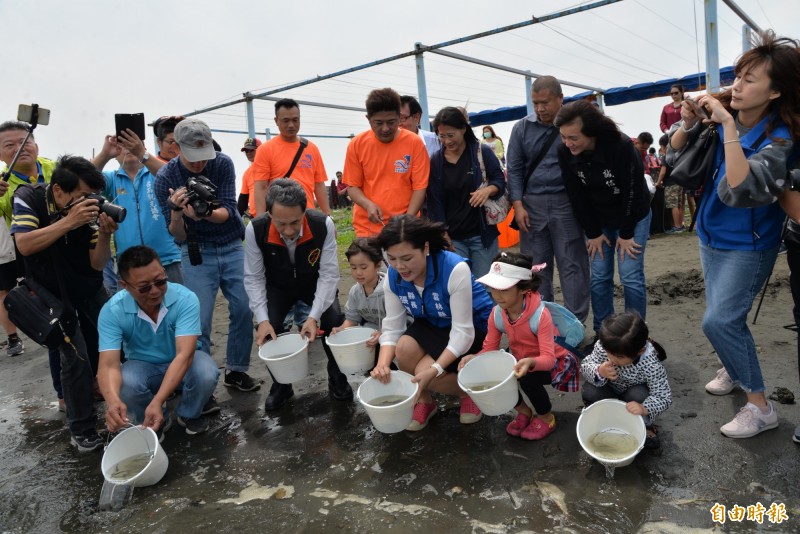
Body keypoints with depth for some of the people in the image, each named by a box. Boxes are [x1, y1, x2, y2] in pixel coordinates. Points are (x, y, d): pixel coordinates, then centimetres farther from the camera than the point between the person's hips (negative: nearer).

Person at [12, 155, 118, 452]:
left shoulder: (89, 210, -11)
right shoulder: (28, 198, -16)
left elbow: (98, 264, -10)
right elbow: (24, 245, -30)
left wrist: (104, 234, -28)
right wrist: (69, 221, -38)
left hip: (90, 289, 4)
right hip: (53, 291, -3)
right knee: (77, 359, -12)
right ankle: (81, 430, 4)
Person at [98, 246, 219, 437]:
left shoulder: (185, 299, -28)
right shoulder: (112, 311, -23)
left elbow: (184, 355, -36)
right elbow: (108, 364, -29)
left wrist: (157, 401, -49)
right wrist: (112, 400, -52)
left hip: (182, 363, -1)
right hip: (143, 366, 1)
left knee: (206, 373, -33)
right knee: (123, 385, -32)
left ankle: (189, 414, 2)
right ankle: (157, 422, 1)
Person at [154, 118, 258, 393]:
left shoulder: (223, 163, -11)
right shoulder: (165, 178, -13)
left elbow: (228, 211, -17)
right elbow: (177, 235, -13)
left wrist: (205, 213, -38)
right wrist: (176, 212, -35)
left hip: (233, 246, 2)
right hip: (197, 252, -2)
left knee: (244, 309, -2)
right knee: (199, 320, -6)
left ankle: (236, 370, 16)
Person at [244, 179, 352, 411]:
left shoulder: (323, 224, -32)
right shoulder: (255, 230, -29)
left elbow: (329, 274, -27)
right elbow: (254, 278, -18)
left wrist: (314, 316, -35)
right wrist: (262, 319, -28)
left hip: (315, 282, -1)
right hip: (277, 286, 1)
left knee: (333, 320, -21)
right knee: (269, 328, -19)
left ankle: (337, 379, 7)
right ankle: (281, 385, 10)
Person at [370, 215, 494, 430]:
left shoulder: (454, 269, -32)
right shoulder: (393, 276, -15)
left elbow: (463, 332, -30)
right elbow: (392, 327, -13)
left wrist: (434, 369, -40)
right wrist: (383, 364, -32)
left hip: (473, 328, -5)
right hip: (433, 325, 5)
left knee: (426, 372, -25)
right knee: (404, 348, -27)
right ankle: (424, 401, 3)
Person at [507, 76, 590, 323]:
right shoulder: (522, 128, 7)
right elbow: (514, 169, 7)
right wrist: (518, 205, -3)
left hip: (566, 203, -2)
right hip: (532, 204, 2)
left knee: (572, 265, 1)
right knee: (536, 266, 7)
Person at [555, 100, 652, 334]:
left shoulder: (621, 146, -29)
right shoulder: (565, 152, -18)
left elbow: (632, 191, -21)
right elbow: (576, 196, -9)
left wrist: (626, 233, -15)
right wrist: (593, 232, -6)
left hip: (632, 217, -3)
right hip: (598, 220, 4)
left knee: (631, 277, -4)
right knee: (599, 277, 4)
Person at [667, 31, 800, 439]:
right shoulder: (721, 118, -6)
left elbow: (738, 191, -38)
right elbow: (673, 158, 2)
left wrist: (729, 127, -37)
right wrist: (688, 123, -17)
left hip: (747, 246, -6)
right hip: (710, 237, 6)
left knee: (719, 321, -11)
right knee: (724, 317, 16)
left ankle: (760, 407, 5)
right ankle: (733, 368, 41)